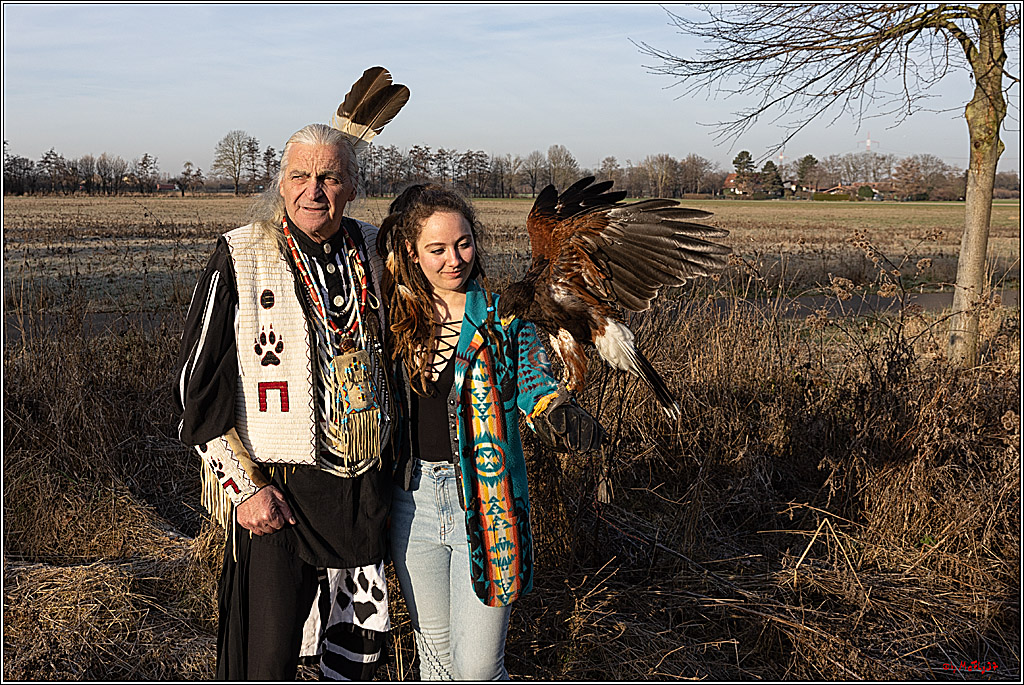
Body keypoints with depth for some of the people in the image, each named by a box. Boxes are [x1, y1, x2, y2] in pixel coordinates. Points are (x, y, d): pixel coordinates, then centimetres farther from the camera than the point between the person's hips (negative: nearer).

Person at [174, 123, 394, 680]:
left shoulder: (374, 252, 4)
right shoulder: (240, 258, -9)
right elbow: (198, 388, -8)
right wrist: (244, 485, -13)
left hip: (366, 489, 4)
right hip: (275, 496, -4)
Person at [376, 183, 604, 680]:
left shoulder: (504, 315, -4)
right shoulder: (397, 313, 4)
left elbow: (538, 388, -3)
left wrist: (563, 420, -22)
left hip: (484, 503, -3)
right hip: (413, 499, 3)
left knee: (477, 665, -2)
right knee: (434, 649, 16)